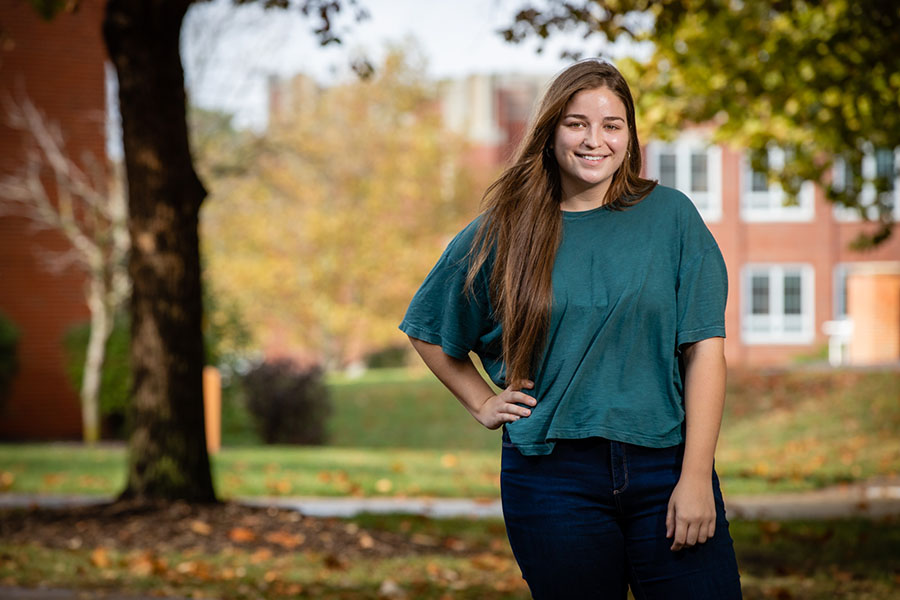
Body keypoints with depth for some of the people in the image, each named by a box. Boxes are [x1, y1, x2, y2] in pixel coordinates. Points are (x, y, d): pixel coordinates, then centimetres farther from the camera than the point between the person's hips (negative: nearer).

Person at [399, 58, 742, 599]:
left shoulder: (670, 216, 3)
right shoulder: (505, 232, 6)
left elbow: (705, 348, -2)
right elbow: (429, 331, 20)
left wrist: (696, 478, -9)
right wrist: (483, 404, 9)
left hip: (665, 468, 0)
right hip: (553, 478, 0)